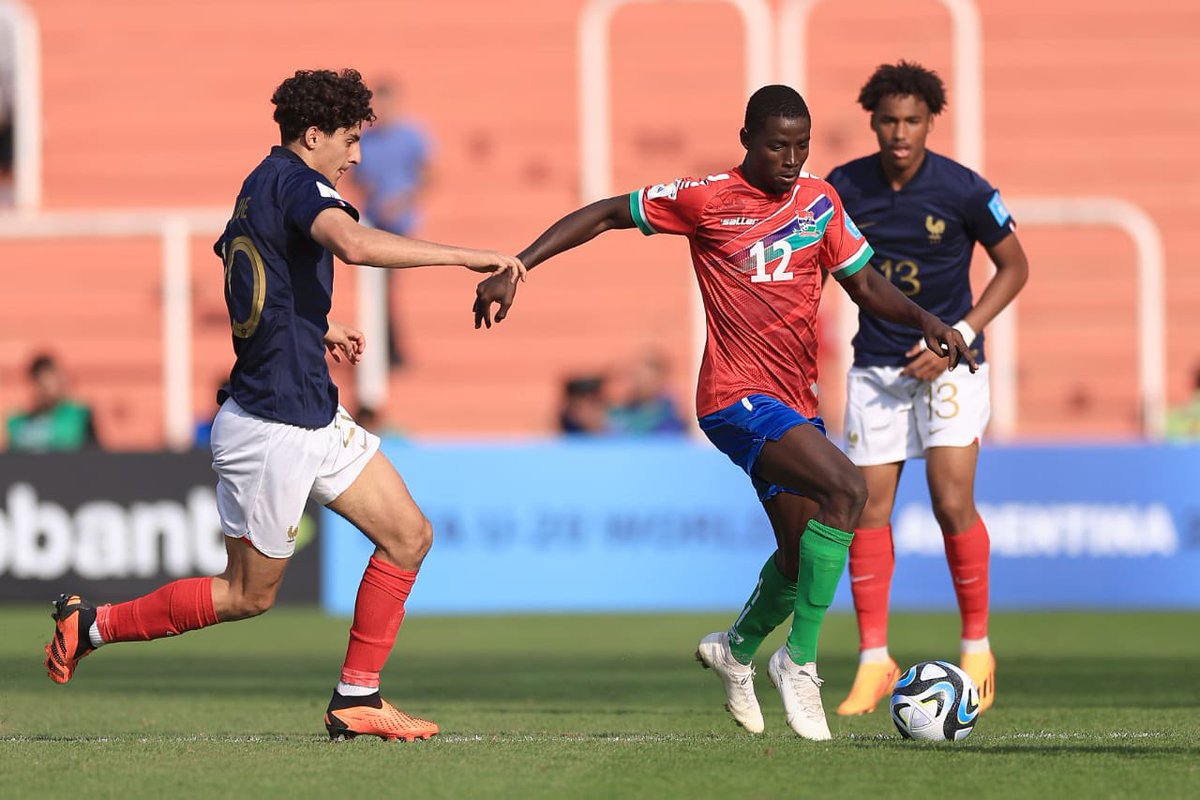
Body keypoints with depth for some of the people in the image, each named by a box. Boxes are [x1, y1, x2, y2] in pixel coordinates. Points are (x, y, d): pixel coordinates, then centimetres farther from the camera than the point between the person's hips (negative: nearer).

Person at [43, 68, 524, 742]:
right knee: (249, 595, 3)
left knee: (409, 535, 6)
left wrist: (315, 329, 32)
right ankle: (92, 625, 16)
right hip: (273, 428, -10)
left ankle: (357, 699, 8)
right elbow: (354, 244, -37)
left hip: (315, 418, 10)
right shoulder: (297, 182, -16)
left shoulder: (261, 186, 13)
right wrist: (468, 257, -35)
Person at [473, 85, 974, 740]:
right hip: (739, 397, -7)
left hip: (795, 403, 7)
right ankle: (800, 660, -18)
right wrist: (512, 270, -4)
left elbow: (864, 284, 17)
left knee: (802, 553, 13)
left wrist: (924, 320, -1)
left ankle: (738, 650, 43)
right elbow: (605, 214, 1)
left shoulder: (819, 201, 8)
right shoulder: (706, 200, -6)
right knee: (846, 488, -27)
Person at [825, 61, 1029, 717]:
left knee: (952, 502, -12)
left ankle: (977, 651, 5)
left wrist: (959, 337, -10)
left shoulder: (962, 191, -12)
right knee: (869, 508, -2)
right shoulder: (845, 187, -4)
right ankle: (874, 663, 6)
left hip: (948, 363, -3)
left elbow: (1014, 267, -1)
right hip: (876, 363, 3)